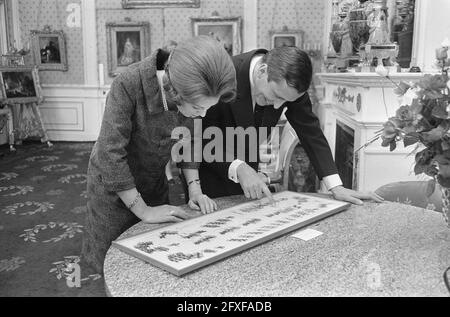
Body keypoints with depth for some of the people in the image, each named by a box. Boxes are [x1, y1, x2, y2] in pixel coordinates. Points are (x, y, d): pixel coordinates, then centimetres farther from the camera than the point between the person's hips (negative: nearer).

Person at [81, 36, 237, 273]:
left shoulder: (191, 96, -18)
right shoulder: (127, 86, -34)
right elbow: (111, 154, -32)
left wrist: (195, 189, -12)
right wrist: (143, 210, -26)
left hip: (155, 182, 4)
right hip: (112, 184, -4)